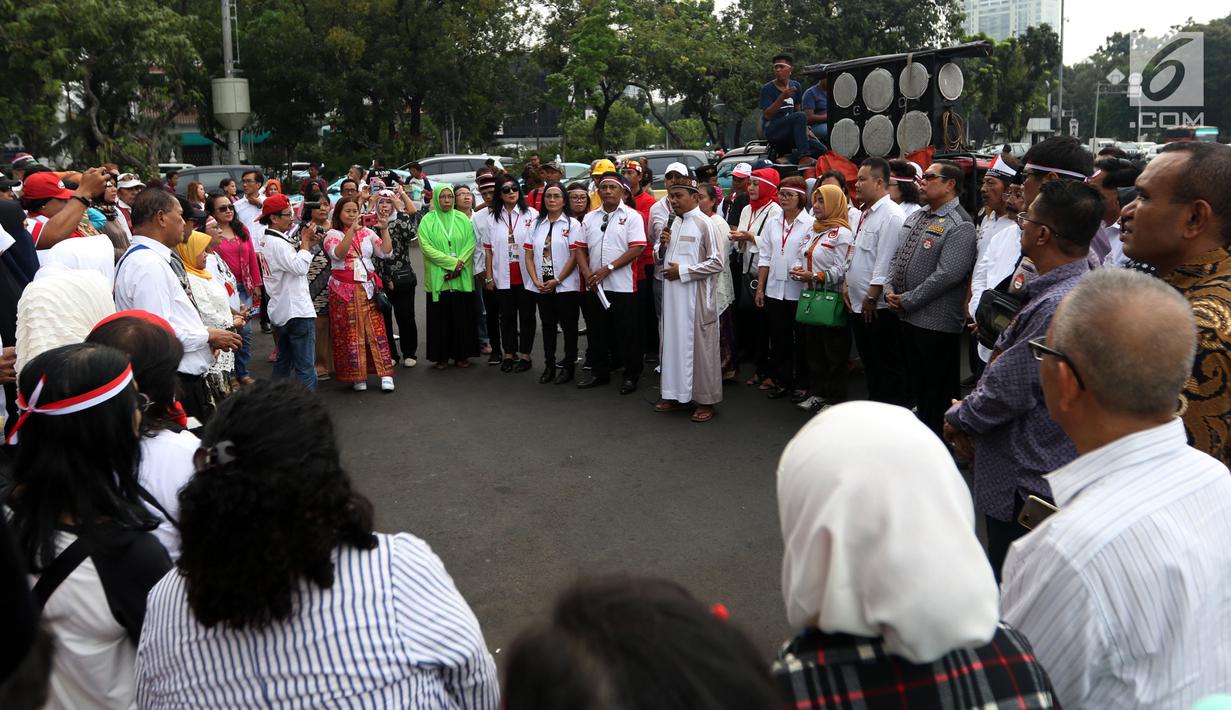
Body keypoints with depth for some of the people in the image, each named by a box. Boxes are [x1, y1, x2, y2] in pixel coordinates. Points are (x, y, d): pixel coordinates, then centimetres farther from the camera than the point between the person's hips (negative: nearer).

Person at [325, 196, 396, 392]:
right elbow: (339, 254, -19)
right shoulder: (333, 234, 2)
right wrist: (352, 230, -26)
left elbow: (386, 252, 3)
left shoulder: (367, 232, 12)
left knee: (376, 329, -3)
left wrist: (384, 229, -8)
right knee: (350, 333, -2)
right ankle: (356, 377, 6)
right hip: (344, 290, -2)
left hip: (368, 288, 3)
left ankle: (385, 375, -3)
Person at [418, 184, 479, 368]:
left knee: (462, 316, 3)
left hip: (462, 277, 2)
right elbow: (426, 247, -8)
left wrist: (460, 263, -14)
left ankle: (462, 354, 13)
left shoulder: (462, 219, 7)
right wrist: (451, 262, -14)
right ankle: (441, 356, 9)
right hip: (437, 277, -1)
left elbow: (471, 243, 1)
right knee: (440, 317, 1)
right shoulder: (427, 220, 1)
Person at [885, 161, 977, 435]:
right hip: (907, 318, 9)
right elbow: (897, 257, 18)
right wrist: (890, 289, 1)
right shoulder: (915, 217, 13)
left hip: (937, 322, -9)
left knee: (938, 394, 2)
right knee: (916, 382, 20)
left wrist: (907, 300, -17)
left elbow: (947, 274, -22)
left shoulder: (959, 226, -15)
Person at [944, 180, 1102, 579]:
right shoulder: (1054, 289, 6)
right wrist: (970, 417, 3)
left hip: (1027, 483, -10)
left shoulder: (1057, 306, -28)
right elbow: (1005, 360, 13)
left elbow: (1010, 391, -24)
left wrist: (959, 419, -6)